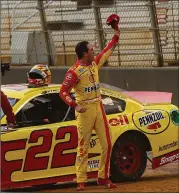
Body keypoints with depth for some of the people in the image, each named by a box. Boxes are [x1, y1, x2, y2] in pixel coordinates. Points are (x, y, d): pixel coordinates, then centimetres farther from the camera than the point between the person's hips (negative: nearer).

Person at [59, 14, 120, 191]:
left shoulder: (95, 63, 7)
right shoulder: (74, 71, -13)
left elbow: (109, 50, 18)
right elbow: (63, 91, -13)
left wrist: (116, 30, 15)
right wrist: (75, 105, -24)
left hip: (98, 108, 7)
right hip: (85, 110, -7)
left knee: (106, 145, 6)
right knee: (83, 147, -5)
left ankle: (103, 177, 16)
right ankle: (81, 181, -2)